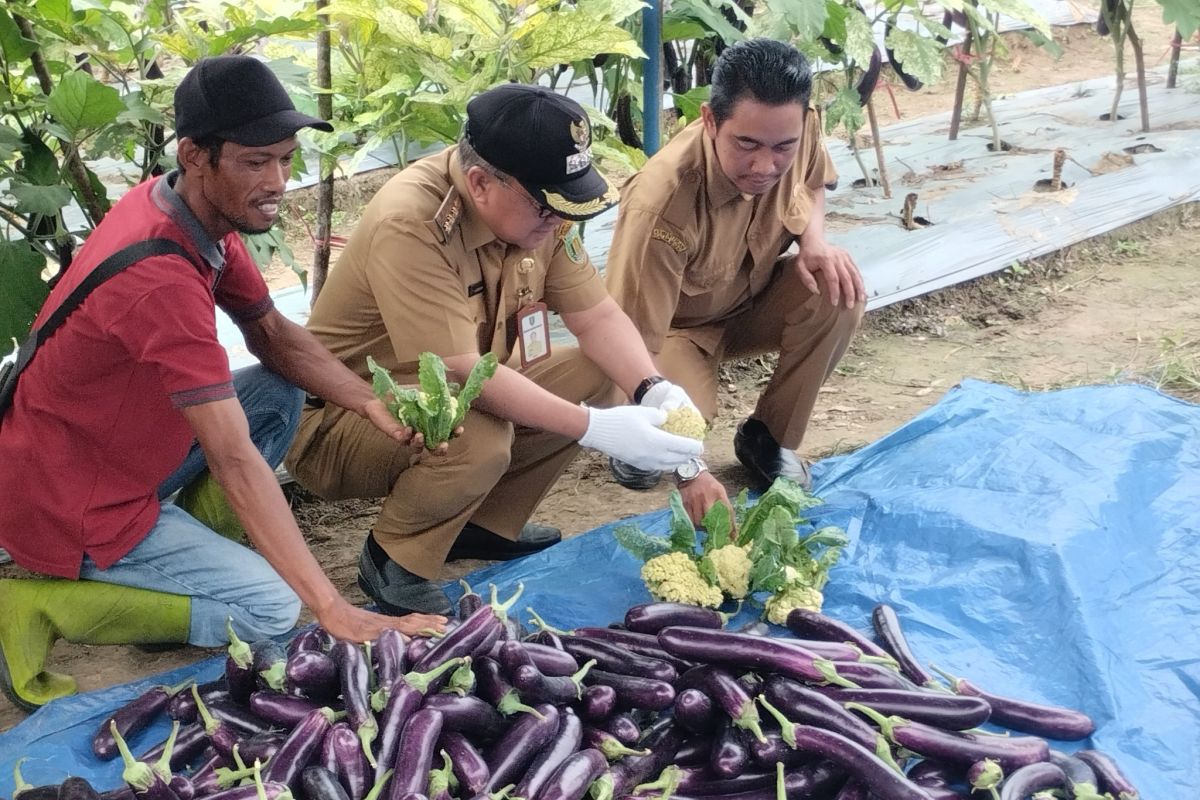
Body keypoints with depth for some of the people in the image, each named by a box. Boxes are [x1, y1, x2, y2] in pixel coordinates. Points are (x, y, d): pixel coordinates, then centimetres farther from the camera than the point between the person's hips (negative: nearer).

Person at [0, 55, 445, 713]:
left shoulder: (205, 213, -5)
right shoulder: (161, 277, -33)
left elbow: (272, 335, 6)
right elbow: (234, 462, -35)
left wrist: (374, 407, -13)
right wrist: (334, 611, -34)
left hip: (121, 456, 9)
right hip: (67, 507, -9)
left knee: (280, 392, 5)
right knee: (271, 610, -11)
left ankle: (190, 560, 6)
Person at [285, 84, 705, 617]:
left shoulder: (536, 208, -8)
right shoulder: (411, 227, -31)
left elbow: (598, 317, -5)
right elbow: (462, 373, -35)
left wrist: (653, 391, -23)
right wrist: (595, 428, -36)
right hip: (341, 422, -8)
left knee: (595, 374, -5)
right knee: (476, 439, -36)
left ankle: (485, 524, 7)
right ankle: (393, 562, -7)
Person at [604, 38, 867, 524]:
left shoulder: (799, 132, -21)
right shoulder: (663, 203, -40)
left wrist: (814, 240, -19)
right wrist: (689, 471, -44)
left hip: (752, 300, 5)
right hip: (675, 326, -5)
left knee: (840, 296, -25)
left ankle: (769, 438, -2)